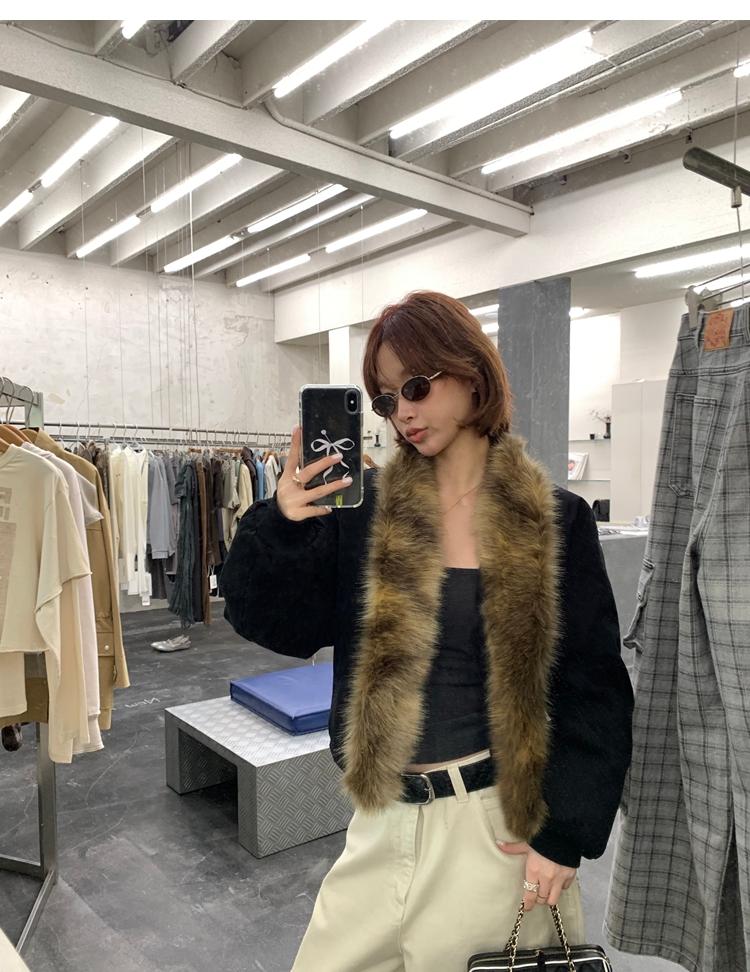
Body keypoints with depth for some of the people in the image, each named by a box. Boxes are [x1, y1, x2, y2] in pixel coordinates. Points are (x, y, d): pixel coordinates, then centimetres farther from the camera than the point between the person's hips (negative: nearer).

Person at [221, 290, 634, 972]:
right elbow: (283, 627, -4)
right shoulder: (366, 507, -3)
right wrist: (281, 526, -20)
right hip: (384, 820, 3)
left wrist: (567, 834, -9)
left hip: (500, 826, -2)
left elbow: (594, 693, -5)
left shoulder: (552, 521, -8)